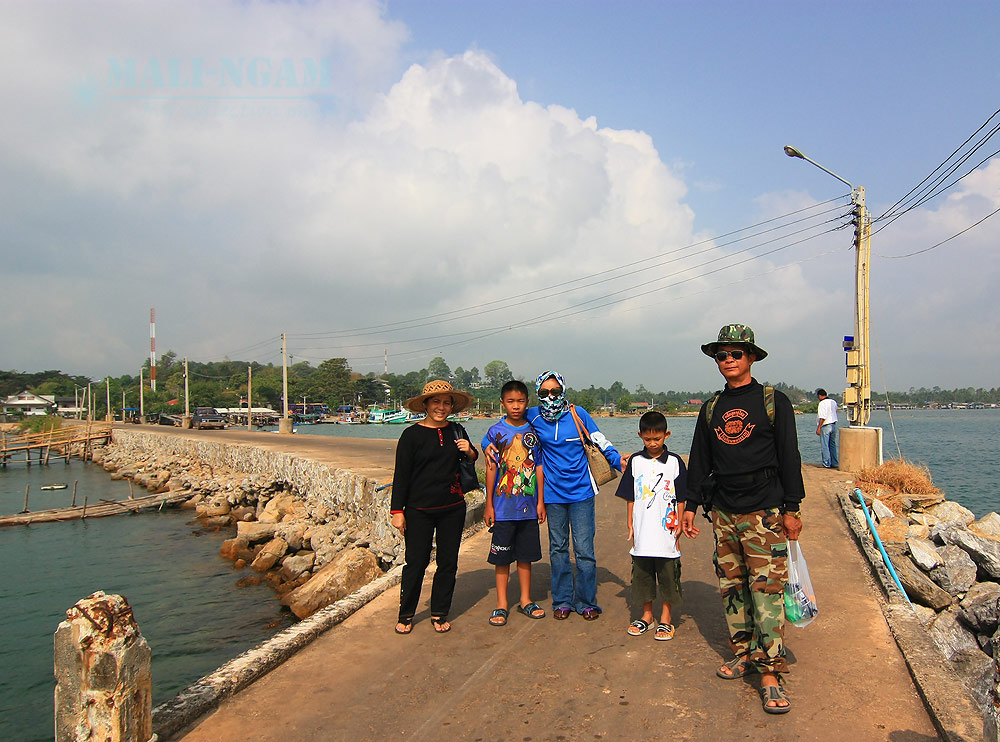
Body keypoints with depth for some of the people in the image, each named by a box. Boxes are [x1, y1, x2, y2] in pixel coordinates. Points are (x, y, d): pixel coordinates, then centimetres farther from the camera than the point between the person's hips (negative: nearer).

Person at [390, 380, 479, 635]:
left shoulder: (456, 431, 6)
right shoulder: (412, 435, -6)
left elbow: (473, 459, 21)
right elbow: (401, 475, -5)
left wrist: (470, 451, -3)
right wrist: (397, 511, -8)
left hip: (453, 509, 4)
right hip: (419, 510, -4)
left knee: (448, 562, 9)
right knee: (416, 562, 2)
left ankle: (439, 614, 24)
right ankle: (406, 614, 20)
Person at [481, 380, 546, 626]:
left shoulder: (533, 431, 3)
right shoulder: (496, 432, -3)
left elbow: (539, 467, 6)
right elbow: (491, 469, 0)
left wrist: (540, 501, 4)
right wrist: (488, 504, -1)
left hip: (529, 505, 2)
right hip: (503, 505, -2)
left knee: (526, 554, 12)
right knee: (502, 556, 5)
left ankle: (525, 600, 25)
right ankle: (501, 604, 16)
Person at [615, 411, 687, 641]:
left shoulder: (675, 462, -2)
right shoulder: (635, 461, 3)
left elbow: (681, 498, 3)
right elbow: (630, 498, 8)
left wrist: (679, 524, -1)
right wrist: (630, 525, 5)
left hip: (666, 531, -2)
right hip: (642, 531, 2)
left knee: (667, 573, 6)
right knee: (642, 573, 11)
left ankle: (666, 618, 21)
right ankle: (646, 615, 27)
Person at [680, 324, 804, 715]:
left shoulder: (773, 401, 0)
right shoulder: (711, 409, 12)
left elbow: (789, 456, -1)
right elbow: (699, 461, 15)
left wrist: (791, 507, -5)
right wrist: (691, 505, 11)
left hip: (764, 512, -4)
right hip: (723, 513, 5)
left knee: (766, 589, -7)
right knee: (732, 586, 10)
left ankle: (770, 672, -2)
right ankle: (744, 653, 23)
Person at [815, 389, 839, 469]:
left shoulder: (822, 403, -15)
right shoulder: (833, 402, 9)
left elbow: (822, 417, -21)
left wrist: (818, 428, -17)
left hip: (825, 426, -8)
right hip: (834, 425, 8)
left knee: (824, 446, -1)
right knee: (833, 445, 15)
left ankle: (827, 464, -1)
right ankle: (835, 463, 17)